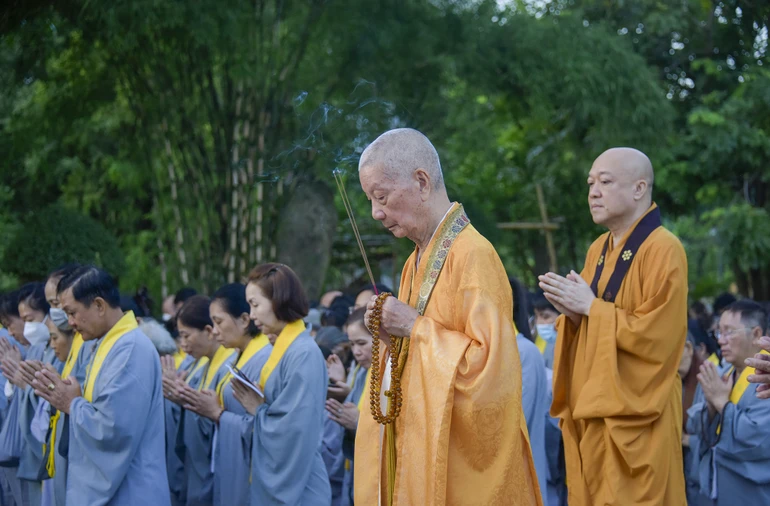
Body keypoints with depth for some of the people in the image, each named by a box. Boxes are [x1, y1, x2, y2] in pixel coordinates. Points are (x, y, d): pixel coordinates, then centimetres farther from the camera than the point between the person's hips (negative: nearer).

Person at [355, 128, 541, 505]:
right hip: (418, 447, 8)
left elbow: (491, 364, -23)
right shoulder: (418, 260, 11)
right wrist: (392, 336, 0)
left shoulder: (474, 257, -16)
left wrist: (415, 328, -17)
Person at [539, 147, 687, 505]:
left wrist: (590, 307, -14)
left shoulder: (663, 250, -12)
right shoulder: (598, 250, 14)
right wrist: (572, 311, -3)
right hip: (590, 411, 8)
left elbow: (655, 336, -20)